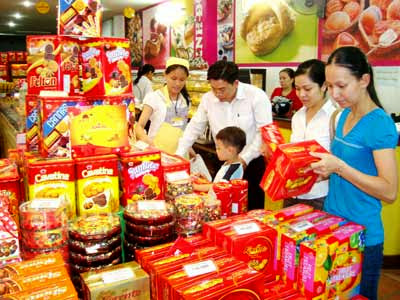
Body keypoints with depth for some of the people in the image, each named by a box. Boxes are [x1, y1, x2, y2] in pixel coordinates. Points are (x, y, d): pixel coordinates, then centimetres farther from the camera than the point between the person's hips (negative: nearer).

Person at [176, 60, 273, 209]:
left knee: (252, 209, 5)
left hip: (252, 162, -3)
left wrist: (245, 158, -16)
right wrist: (178, 155, 2)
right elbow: (194, 128, 6)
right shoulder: (208, 99, -1)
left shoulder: (257, 96, -13)